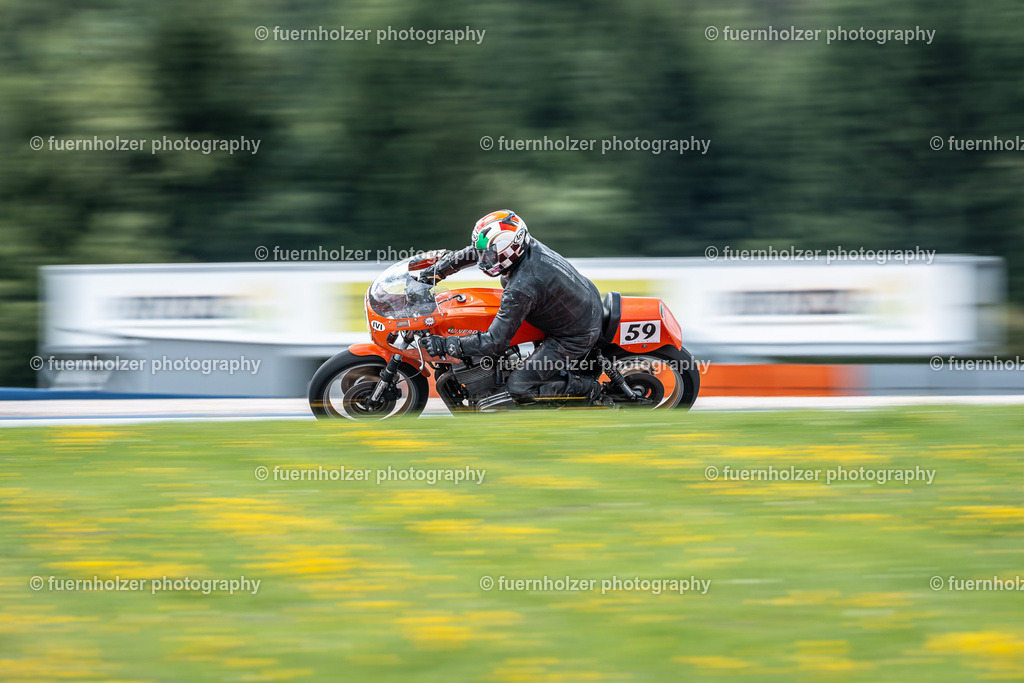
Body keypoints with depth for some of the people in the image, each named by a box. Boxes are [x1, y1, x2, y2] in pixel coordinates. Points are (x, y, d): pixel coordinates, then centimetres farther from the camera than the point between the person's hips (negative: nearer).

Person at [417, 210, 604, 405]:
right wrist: (439, 269, 11)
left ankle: (586, 388, 2)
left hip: (575, 338, -9)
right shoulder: (528, 245, -12)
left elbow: (495, 342, -30)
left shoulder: (521, 290, -35)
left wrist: (446, 345, -25)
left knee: (519, 389, -8)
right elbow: (476, 251, 8)